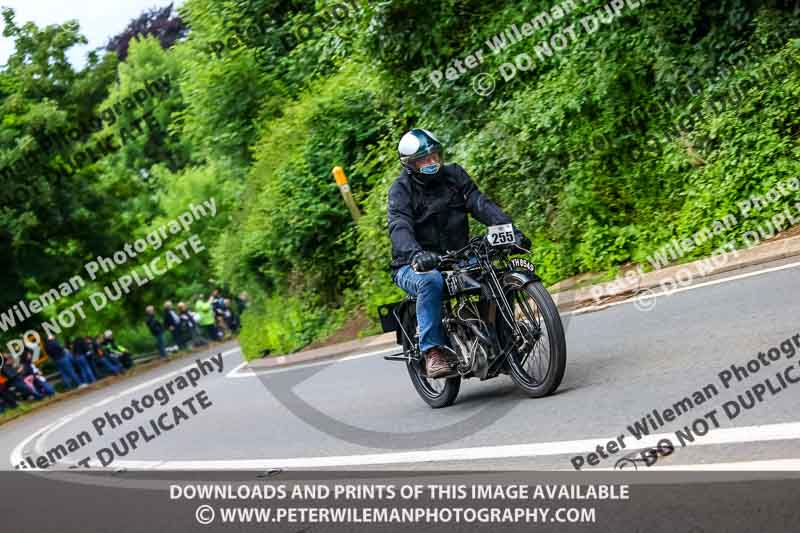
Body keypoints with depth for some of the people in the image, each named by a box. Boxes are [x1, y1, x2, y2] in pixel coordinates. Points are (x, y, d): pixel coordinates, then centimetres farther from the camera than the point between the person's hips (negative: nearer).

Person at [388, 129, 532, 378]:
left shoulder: (454, 175, 7)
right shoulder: (401, 189, -6)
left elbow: (482, 205, -4)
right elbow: (399, 227, -24)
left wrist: (511, 230, -21)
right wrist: (415, 254, -45)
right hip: (414, 266, -4)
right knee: (431, 281, -37)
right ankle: (432, 351, -34)